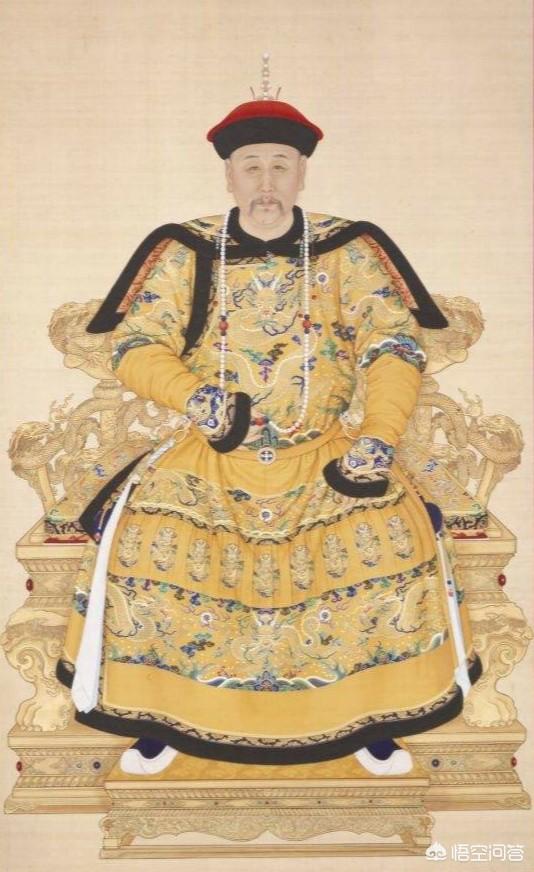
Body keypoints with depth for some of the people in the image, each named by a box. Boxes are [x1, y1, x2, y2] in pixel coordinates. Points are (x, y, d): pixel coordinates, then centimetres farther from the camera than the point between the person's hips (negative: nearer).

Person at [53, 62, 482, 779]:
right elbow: (134, 344, -3)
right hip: (210, 457, 1)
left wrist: (379, 437, -20)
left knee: (391, 529, -23)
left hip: (324, 452, 0)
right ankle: (155, 716, 3)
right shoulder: (184, 251, 3)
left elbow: (395, 345, -4)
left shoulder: (349, 250, 3)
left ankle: (373, 715, 1)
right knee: (141, 531, -22)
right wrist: (192, 395, -22)